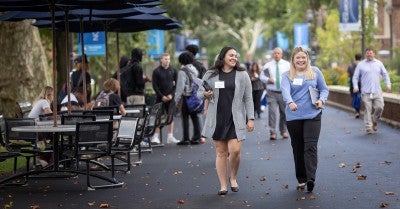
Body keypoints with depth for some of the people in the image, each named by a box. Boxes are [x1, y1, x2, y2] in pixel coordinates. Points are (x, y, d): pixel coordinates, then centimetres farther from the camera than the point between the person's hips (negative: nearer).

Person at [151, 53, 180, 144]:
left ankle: (170, 137, 11)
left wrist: (172, 94, -6)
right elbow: (155, 85, -2)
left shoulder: (173, 71, 6)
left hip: (170, 97, 3)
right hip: (160, 97, -3)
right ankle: (156, 136, -5)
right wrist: (162, 96, -9)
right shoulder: (156, 71, 0)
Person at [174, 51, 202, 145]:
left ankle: (186, 139, 0)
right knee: (195, 117, 10)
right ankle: (197, 137, 10)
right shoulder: (195, 70, 11)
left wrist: (177, 99, -8)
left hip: (186, 97, -7)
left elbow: (180, 87, -13)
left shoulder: (182, 72, -11)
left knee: (185, 118, -1)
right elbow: (199, 83, 14)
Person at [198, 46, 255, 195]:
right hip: (217, 119, 1)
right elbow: (199, 92, 11)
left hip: (235, 120, -1)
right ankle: (223, 185, 12)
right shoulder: (211, 74, 5)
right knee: (221, 152, 4)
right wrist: (205, 94, -12)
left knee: (235, 150, -11)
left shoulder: (242, 75, 3)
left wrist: (250, 118, -3)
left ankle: (233, 178, 16)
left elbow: (248, 98, 3)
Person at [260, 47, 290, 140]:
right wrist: (267, 79, -10)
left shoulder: (287, 65, 9)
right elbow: (262, 76, 9)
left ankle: (284, 131, 21)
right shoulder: (268, 65, 7)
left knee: (284, 112, 4)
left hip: (284, 92, 1)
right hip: (272, 92, -1)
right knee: (272, 112, -11)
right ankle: (273, 133, -7)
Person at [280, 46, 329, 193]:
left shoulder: (315, 72, 8)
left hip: (312, 115, -1)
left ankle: (311, 178, -21)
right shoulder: (287, 76, 4)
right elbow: (285, 90, -14)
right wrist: (290, 102, -34)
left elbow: (324, 89, 14)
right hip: (293, 116, 1)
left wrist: (322, 100, -7)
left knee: (311, 147, -13)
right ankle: (301, 179, 17)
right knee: (298, 149, 7)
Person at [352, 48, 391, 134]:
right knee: (368, 109, -6)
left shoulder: (379, 63, 13)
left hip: (377, 91, 2)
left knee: (379, 107, -7)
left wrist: (388, 84, 2)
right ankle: (369, 127, -3)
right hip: (366, 92, -2)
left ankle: (374, 121, 19)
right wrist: (355, 86, -8)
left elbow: (385, 74, 16)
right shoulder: (361, 64, 7)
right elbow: (355, 77, 8)